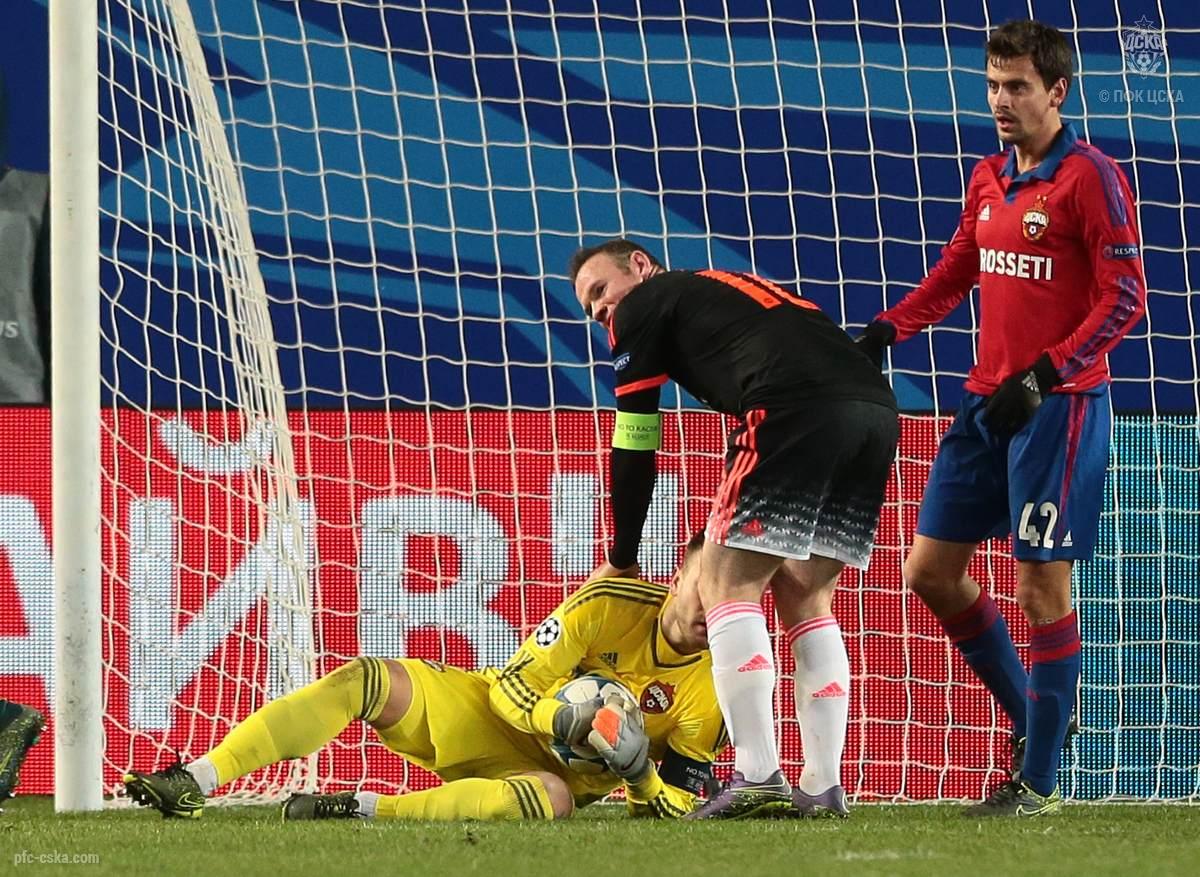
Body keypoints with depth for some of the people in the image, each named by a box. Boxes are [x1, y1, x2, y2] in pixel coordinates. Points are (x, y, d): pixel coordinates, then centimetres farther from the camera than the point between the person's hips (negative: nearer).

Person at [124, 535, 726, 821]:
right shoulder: (612, 604, -13)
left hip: (562, 768, -2)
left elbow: (673, 809, -7)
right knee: (367, 681, -22)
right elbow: (512, 685, -12)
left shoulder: (712, 687, -12)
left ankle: (359, 810, -45)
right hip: (496, 716, 2)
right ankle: (192, 783, -28)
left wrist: (639, 772, -30)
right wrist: (572, 719, -31)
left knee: (553, 798, -41)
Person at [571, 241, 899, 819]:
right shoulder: (732, 289, 38)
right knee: (804, 598, 16)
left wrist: (622, 561, 26)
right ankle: (824, 787, 8)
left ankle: (759, 778, -12)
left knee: (727, 585, -1)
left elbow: (634, 449, 16)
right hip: (877, 408, 7)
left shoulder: (643, 307, 17)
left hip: (797, 410, -7)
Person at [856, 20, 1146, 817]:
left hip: (1058, 404, -8)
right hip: (987, 402, 8)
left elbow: (1125, 300, -15)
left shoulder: (1090, 178, -11)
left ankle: (1039, 780, 2)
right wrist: (886, 331, 6)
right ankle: (1030, 713, 25)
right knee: (931, 570, 9)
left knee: (1042, 584, -5)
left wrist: (1042, 376, -23)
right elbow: (955, 272, 22)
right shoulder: (990, 179, 11)